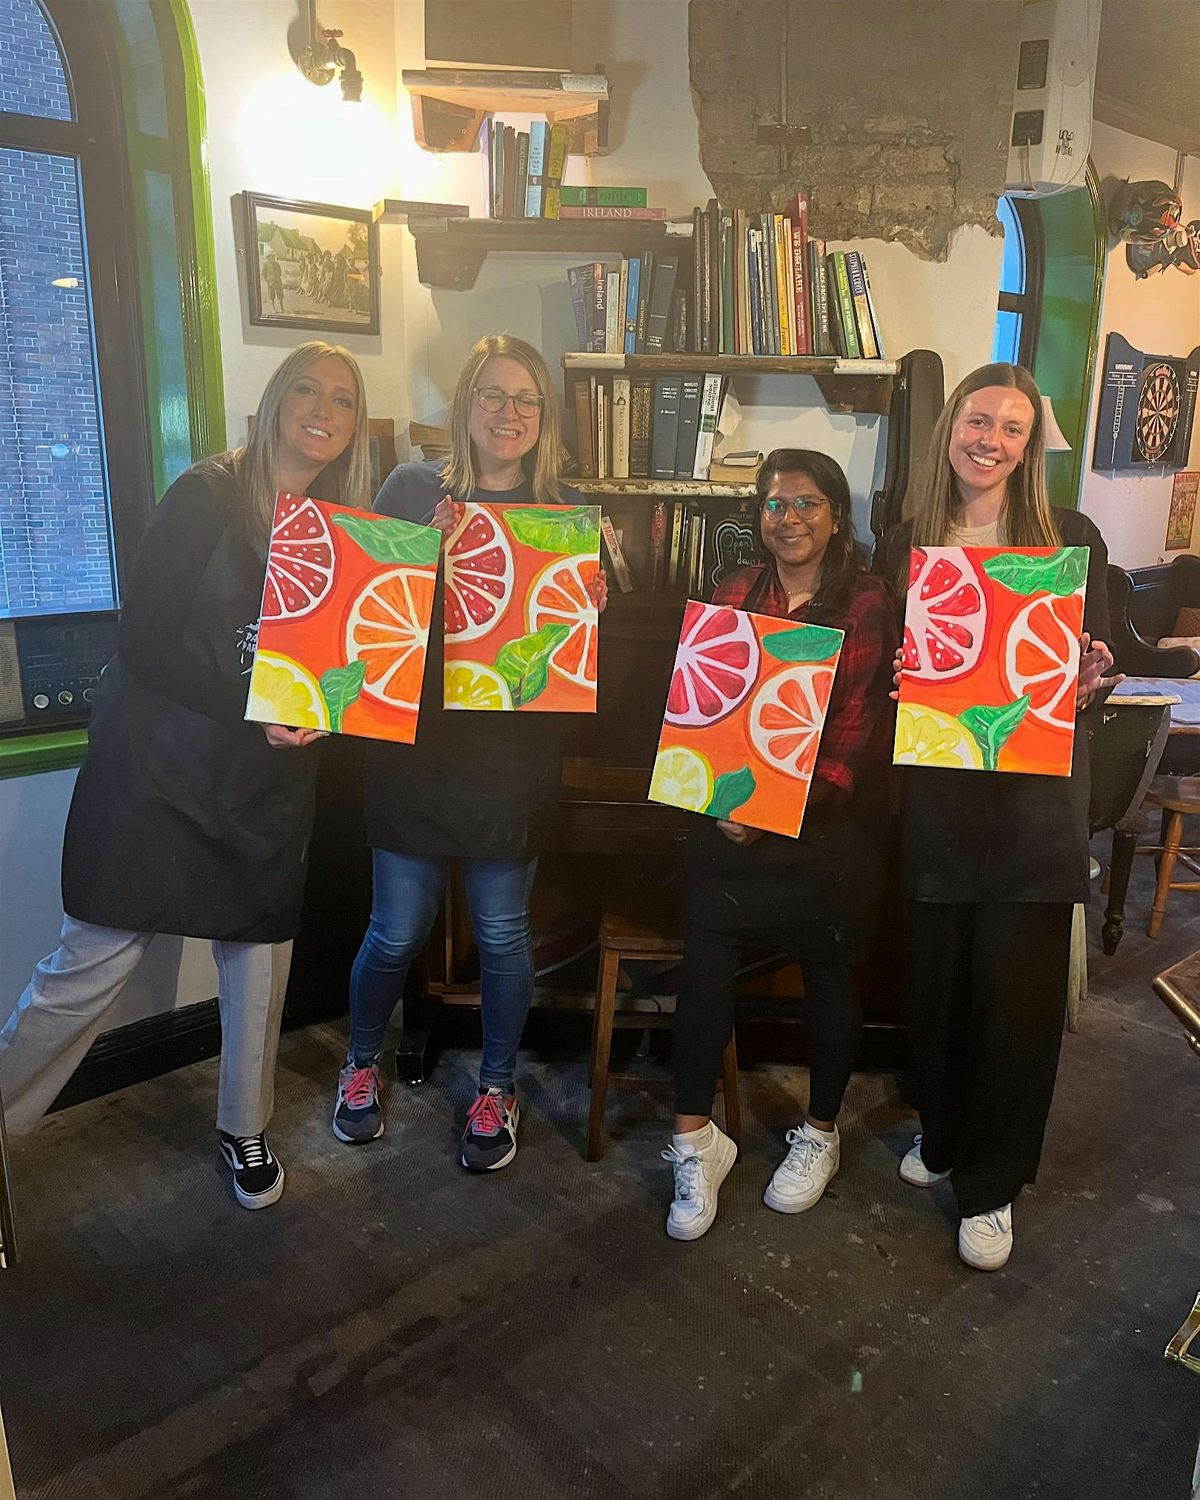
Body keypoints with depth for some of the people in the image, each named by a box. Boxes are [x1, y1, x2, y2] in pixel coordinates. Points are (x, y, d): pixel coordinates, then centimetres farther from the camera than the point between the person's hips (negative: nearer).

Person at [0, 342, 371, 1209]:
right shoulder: (207, 497, -9)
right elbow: (145, 642, -13)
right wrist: (251, 710, -22)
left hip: (271, 780, 5)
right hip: (160, 765, -4)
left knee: (261, 950, 12)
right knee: (96, 960, -2)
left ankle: (246, 1129, 32)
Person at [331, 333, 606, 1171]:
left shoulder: (567, 511, 4)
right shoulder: (414, 489, 0)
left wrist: (591, 606, -13)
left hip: (514, 756, 1)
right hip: (415, 747, -1)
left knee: (503, 933, 10)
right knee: (397, 932, 9)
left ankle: (498, 1089, 33)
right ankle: (363, 1064, 38)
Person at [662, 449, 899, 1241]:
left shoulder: (868, 606, -2)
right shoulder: (736, 595, 8)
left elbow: (859, 731, -8)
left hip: (832, 823, -2)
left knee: (830, 969, 8)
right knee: (705, 959, -8)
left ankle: (820, 1133, 31)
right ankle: (695, 1139, 7)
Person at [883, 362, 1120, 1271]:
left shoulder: (1071, 538, 0)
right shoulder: (909, 545, 5)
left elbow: (1096, 667, 4)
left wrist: (1092, 685, -18)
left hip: (1035, 797, -1)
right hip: (938, 793, 2)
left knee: (1018, 988, 5)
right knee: (935, 975, 11)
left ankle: (992, 1182, 24)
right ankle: (942, 1132, 38)